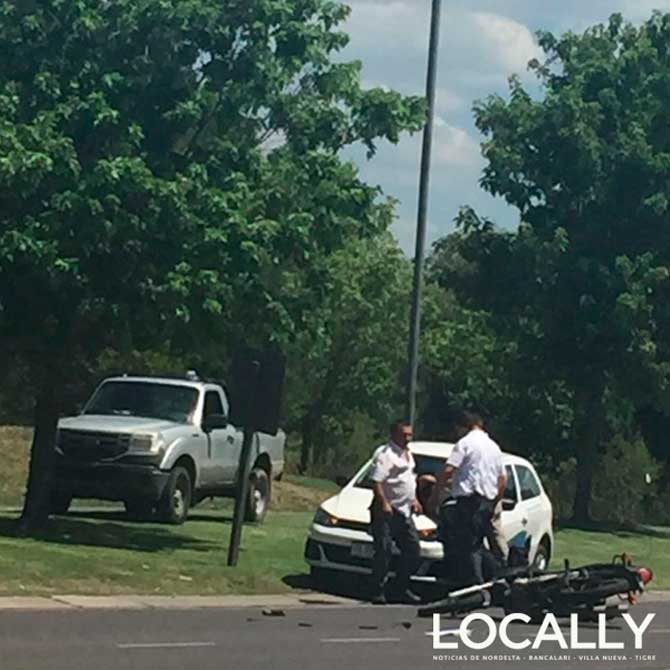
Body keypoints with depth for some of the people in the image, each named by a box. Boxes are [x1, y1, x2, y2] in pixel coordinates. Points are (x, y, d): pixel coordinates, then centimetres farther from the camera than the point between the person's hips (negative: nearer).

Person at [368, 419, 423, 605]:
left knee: (412, 549, 9)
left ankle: (403, 589, 18)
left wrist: (414, 500, 20)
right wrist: (383, 503, -26)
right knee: (384, 551, -9)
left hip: (404, 511, 9)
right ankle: (379, 592, -5)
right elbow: (376, 481, -20)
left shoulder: (408, 454, 18)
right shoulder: (384, 454, -11)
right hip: (386, 511, -9)